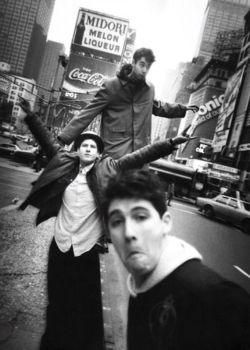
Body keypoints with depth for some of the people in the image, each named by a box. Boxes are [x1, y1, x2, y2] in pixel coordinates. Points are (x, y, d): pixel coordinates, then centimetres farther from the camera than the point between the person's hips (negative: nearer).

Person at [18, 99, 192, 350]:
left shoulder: (107, 170, -3)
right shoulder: (64, 164, 2)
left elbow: (139, 157, -8)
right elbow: (47, 140, 10)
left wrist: (171, 143, -12)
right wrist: (30, 116, 9)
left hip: (87, 249, -2)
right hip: (59, 246, 2)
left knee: (86, 306, 9)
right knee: (57, 301, 18)